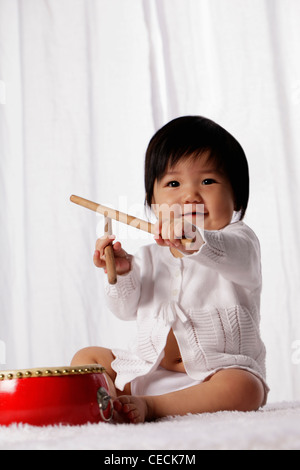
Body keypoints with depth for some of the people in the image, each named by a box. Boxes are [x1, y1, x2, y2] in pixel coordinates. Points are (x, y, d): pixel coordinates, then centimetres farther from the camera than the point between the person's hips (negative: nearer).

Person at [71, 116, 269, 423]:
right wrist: (123, 273, -13)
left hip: (218, 369, -5)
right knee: (86, 358, 3)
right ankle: (111, 401, -22)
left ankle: (148, 406, -31)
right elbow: (127, 309, 8)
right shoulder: (151, 256, 11)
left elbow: (237, 259, -30)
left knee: (243, 388, -34)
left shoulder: (239, 239, -5)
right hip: (148, 368, 5)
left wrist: (195, 241, -51)